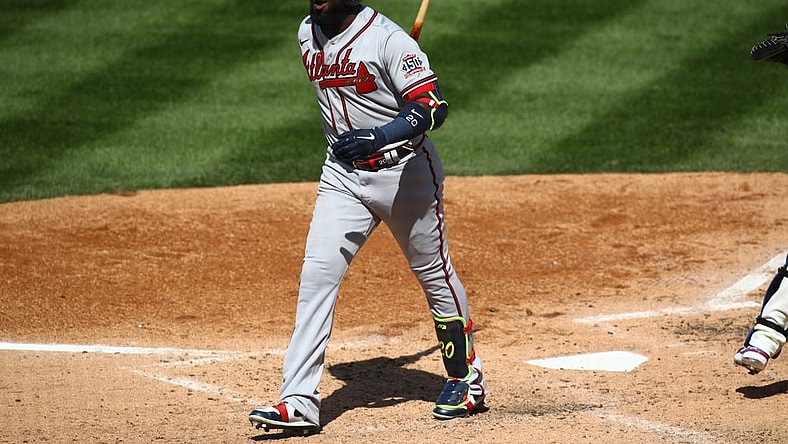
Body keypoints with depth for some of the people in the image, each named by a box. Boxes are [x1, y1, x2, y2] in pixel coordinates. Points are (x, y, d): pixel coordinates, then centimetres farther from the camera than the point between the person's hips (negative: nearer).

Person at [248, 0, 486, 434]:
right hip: (342, 175, 5)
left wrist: (380, 136, -40)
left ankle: (466, 380, 28)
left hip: (404, 172, -5)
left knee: (434, 275, 9)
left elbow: (433, 106, -27)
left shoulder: (386, 37, -20)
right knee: (317, 273, -9)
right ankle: (299, 402, -11)